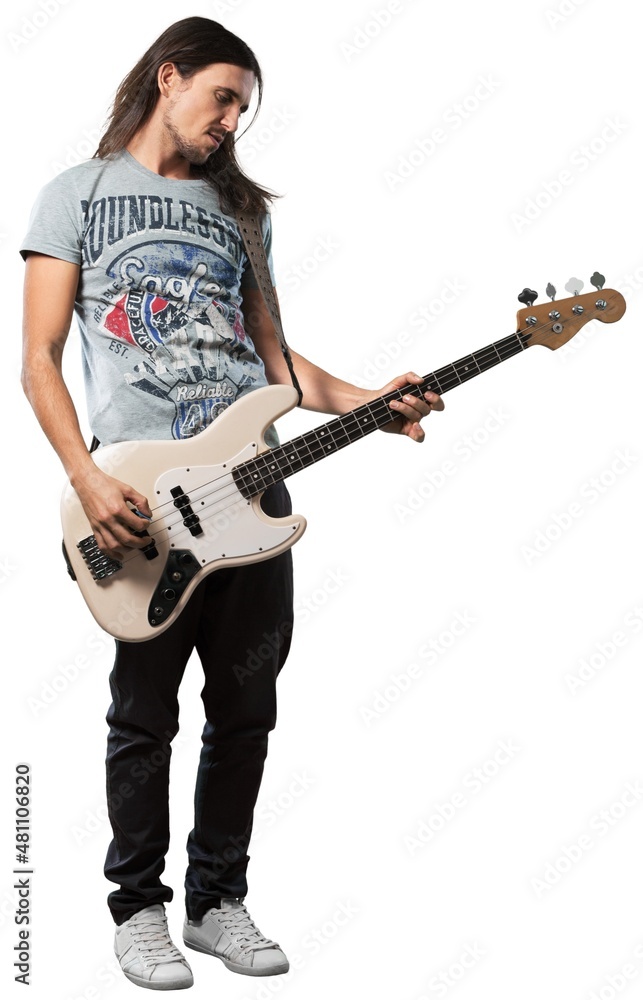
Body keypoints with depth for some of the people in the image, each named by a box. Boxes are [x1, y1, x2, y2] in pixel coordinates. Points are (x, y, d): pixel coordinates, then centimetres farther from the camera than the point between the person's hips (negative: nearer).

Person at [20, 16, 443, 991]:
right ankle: (139, 907, 20)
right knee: (145, 718, 4)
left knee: (246, 711, 9)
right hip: (142, 503, -4)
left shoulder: (238, 208, 19)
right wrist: (88, 481, -15)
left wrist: (370, 401, 1)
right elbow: (40, 359, -1)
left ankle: (218, 900, 24)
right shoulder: (78, 192, 5)